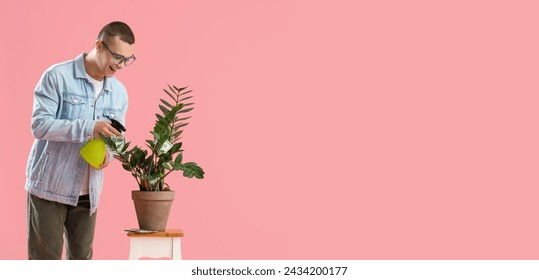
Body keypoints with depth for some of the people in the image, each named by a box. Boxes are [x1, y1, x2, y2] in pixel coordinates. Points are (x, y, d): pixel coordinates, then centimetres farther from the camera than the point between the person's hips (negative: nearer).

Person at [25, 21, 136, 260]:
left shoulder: (119, 92, 6)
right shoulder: (57, 77, -11)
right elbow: (39, 124, -18)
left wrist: (107, 152, -13)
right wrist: (88, 128, -29)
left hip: (88, 192, 5)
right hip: (49, 186, -5)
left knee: (81, 259, 9)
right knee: (46, 260, -3)